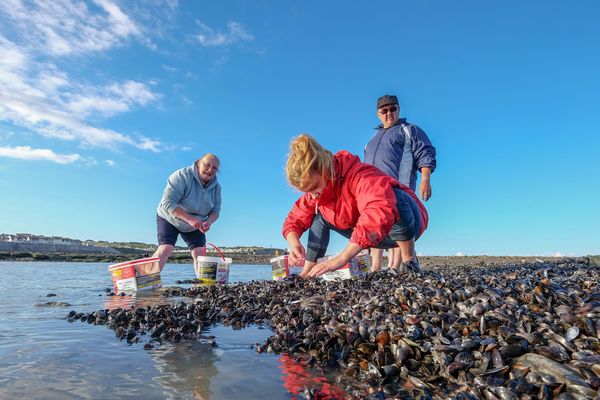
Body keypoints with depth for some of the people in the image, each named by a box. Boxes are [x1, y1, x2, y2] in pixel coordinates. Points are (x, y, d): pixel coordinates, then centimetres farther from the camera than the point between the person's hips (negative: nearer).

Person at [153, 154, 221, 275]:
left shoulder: (216, 187, -9)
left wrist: (209, 222, -28)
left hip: (195, 226, 5)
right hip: (169, 219, -4)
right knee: (165, 249, -20)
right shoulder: (182, 176, -27)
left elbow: (215, 210, -4)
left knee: (200, 253, -4)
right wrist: (190, 219, -42)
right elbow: (168, 202, -33)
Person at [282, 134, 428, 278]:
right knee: (319, 214, -3)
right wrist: (294, 244, -26)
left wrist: (341, 258, -53)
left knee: (395, 197, -39)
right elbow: (294, 219, -1)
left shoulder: (357, 174, -35)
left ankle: (409, 263, -21)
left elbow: (381, 211, -53)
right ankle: (307, 274, -3)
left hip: (407, 224, -6)